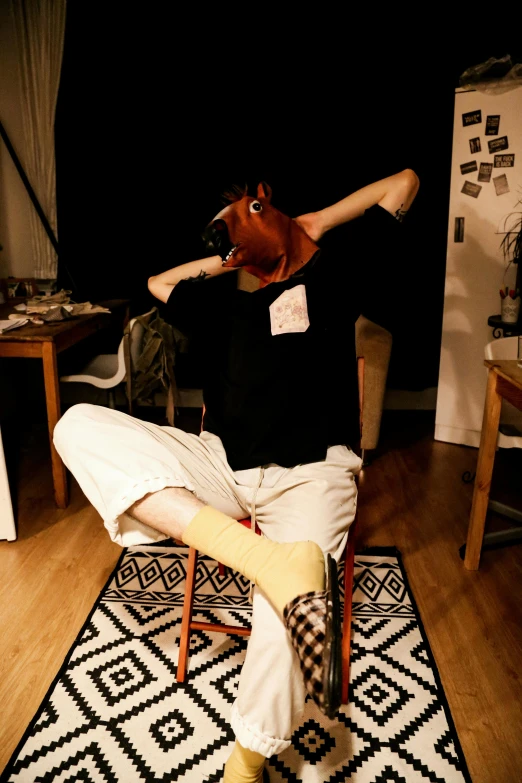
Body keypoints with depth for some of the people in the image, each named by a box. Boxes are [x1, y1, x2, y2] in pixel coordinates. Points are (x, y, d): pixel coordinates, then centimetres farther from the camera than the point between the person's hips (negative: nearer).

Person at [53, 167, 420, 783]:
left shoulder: (336, 277, 15)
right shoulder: (230, 309, 25)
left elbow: (403, 183, 18)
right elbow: (159, 283, 40)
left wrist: (317, 223, 22)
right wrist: (226, 260, 31)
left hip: (309, 473, -4)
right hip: (222, 466, 4)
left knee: (286, 599, -33)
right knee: (79, 425, -18)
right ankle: (267, 558, -35)